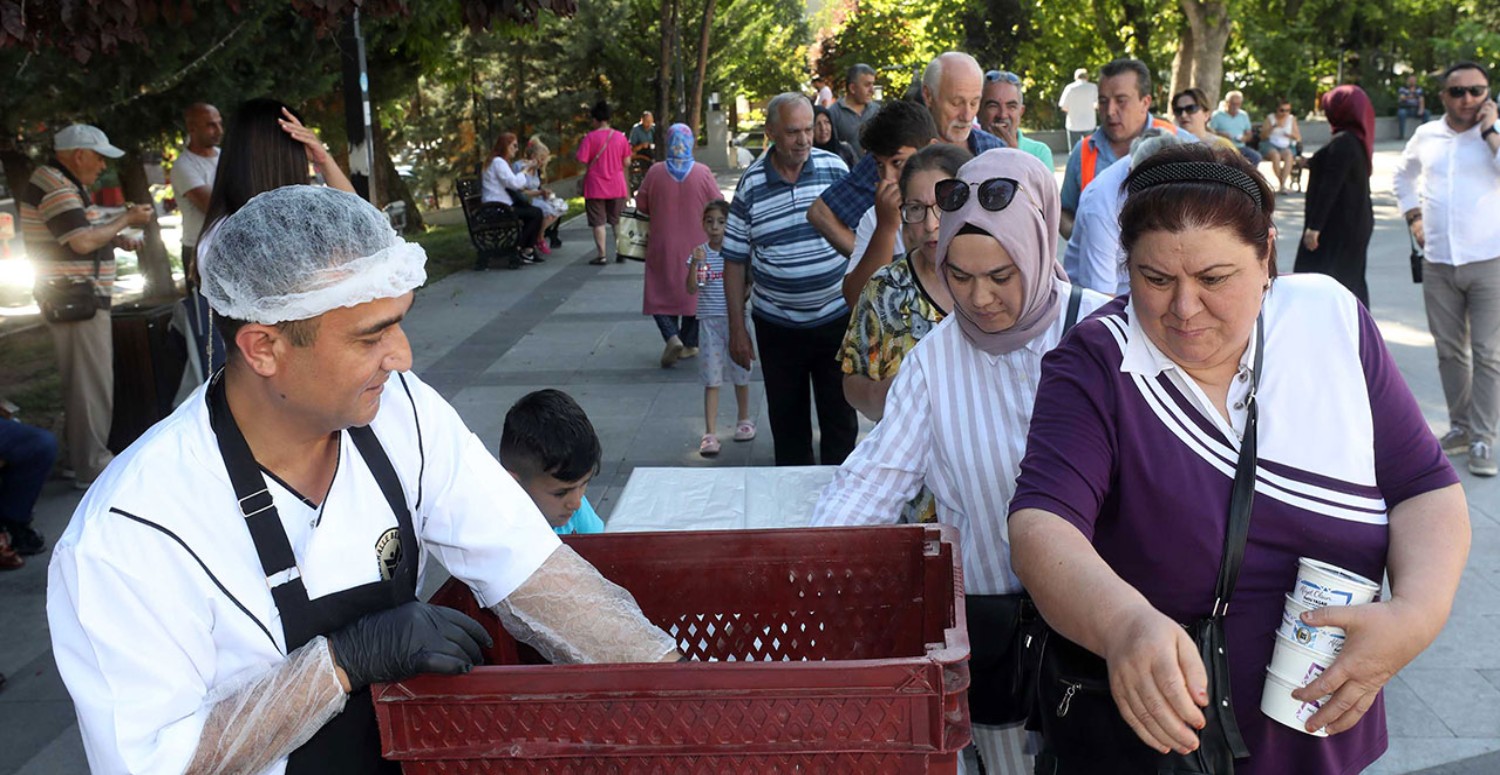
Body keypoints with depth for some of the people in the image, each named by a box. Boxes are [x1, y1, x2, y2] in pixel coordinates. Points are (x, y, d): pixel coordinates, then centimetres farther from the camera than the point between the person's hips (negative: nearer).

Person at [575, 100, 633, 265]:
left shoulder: (590, 137, -11)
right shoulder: (620, 137, 0)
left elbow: (581, 161, -14)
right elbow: (627, 163, 2)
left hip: (595, 186, -3)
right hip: (617, 186, 3)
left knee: (598, 222, 2)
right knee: (618, 221, 13)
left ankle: (602, 256, 0)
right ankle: (621, 254, 13)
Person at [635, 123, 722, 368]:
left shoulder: (655, 172, -8)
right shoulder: (703, 173, -10)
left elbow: (641, 204, 0)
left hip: (663, 245, 0)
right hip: (696, 246, 1)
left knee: (662, 292, 10)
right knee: (693, 292, 15)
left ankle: (672, 337, -10)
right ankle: (689, 343, 21)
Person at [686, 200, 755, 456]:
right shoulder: (700, 253, -2)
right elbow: (691, 289, -9)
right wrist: (695, 264, -21)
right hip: (710, 320, 0)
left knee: (740, 372, 14)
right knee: (711, 379, -1)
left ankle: (743, 420, 35)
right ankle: (709, 433, -1)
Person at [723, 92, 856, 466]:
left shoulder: (835, 167, -3)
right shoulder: (750, 185, -5)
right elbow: (735, 262, 0)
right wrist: (737, 329, -1)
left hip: (836, 317, 0)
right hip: (777, 326, 0)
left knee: (840, 415, 9)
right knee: (787, 421, 11)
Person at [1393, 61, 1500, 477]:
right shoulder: (1426, 135, 8)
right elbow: (1403, 175, 26)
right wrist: (1413, 215, 14)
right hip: (1438, 262, 4)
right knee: (1450, 351, 11)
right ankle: (1460, 426, 24)